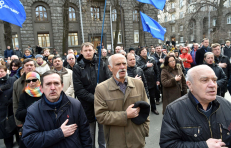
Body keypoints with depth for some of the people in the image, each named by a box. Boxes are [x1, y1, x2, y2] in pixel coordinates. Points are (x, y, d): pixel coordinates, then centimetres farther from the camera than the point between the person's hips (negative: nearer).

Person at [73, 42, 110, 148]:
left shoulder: (102, 65, 2)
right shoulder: (77, 68, -1)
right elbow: (79, 90, -8)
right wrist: (94, 99, -17)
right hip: (88, 106, -1)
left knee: (103, 130, 14)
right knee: (90, 133, 13)